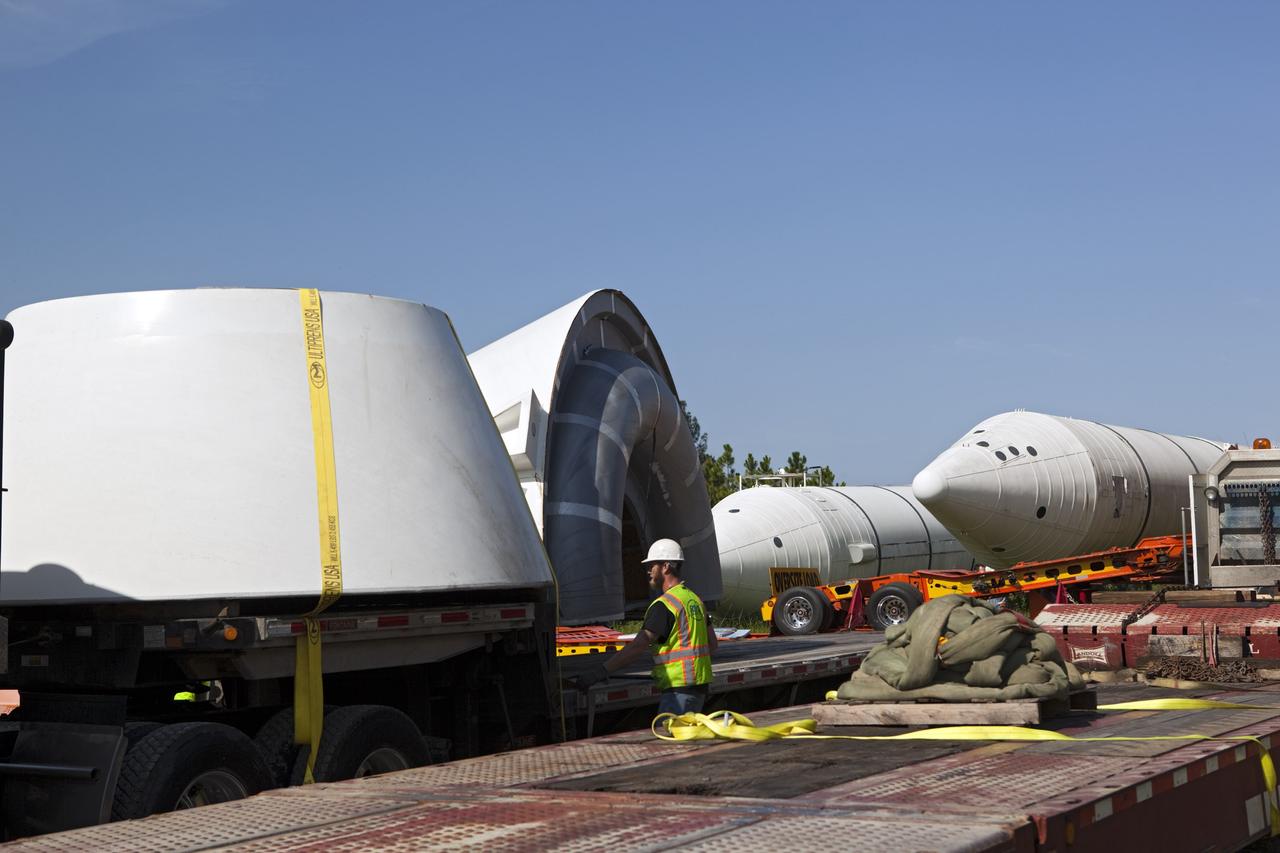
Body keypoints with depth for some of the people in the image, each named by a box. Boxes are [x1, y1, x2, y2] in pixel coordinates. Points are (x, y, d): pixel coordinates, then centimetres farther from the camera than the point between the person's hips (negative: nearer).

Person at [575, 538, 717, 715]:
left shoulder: (664, 605, -14)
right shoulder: (694, 599, 14)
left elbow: (638, 647, -22)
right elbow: (712, 643, 20)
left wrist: (600, 671, -22)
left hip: (679, 689, -9)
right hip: (700, 686, 9)